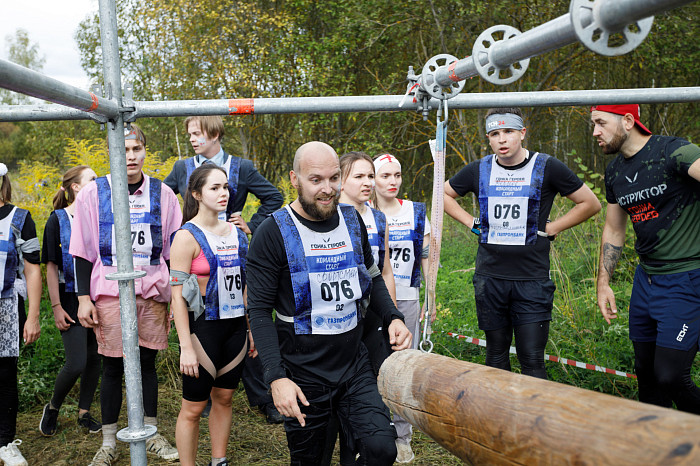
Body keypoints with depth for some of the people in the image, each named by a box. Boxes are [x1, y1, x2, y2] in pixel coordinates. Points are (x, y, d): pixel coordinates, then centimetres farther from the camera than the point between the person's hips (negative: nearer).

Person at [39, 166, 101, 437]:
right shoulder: (58, 220, -5)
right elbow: (51, 266, -5)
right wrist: (56, 307, -9)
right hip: (72, 300, -4)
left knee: (94, 359, 10)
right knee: (76, 364, -7)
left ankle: (84, 413, 27)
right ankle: (53, 407, 21)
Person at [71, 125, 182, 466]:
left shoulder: (163, 194, 6)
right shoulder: (93, 193, 1)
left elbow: (173, 250, 9)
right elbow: (82, 251, 2)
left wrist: (175, 298, 7)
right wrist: (84, 297, -3)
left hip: (152, 291, 2)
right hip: (109, 292, -1)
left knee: (147, 362, 9)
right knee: (112, 366, 3)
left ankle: (151, 435, 25)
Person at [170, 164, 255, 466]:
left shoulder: (236, 233, 7)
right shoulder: (188, 236, -11)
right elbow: (178, 295, -14)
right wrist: (186, 347, -17)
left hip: (236, 327, 6)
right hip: (204, 328, -6)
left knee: (224, 398, 17)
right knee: (193, 407, 4)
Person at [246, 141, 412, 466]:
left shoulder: (352, 220, 2)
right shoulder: (273, 233, -12)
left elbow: (372, 278, 16)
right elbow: (259, 311, -12)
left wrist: (392, 318, -2)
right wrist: (276, 377, -19)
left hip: (355, 365, 3)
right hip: (303, 377, -3)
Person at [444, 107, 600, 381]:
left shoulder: (546, 168, -2)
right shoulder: (479, 170, 5)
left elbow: (590, 203, 6)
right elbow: (443, 194, 21)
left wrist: (551, 228, -1)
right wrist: (471, 222, 9)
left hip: (532, 279, -2)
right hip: (489, 277, 3)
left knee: (532, 361, -3)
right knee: (496, 356, 13)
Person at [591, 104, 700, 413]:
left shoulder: (673, 152, -14)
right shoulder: (615, 172, 9)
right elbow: (613, 230, 19)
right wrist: (603, 283, 13)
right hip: (646, 278, 7)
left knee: (669, 376, -10)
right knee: (645, 370, 16)